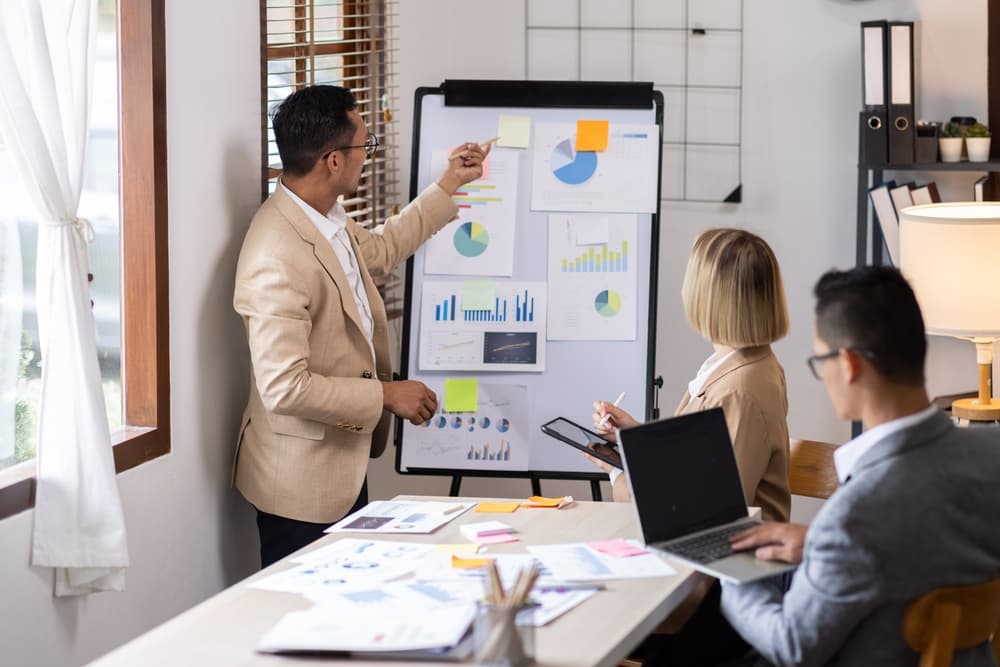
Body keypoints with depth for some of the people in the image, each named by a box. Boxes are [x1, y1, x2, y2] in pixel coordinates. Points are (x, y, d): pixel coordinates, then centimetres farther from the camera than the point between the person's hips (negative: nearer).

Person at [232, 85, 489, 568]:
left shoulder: (326, 219, 2)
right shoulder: (278, 258, -28)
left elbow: (380, 249, 27)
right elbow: (285, 388, -29)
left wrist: (449, 186, 25)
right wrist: (385, 396, -20)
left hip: (344, 468, 10)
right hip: (302, 482, -10)